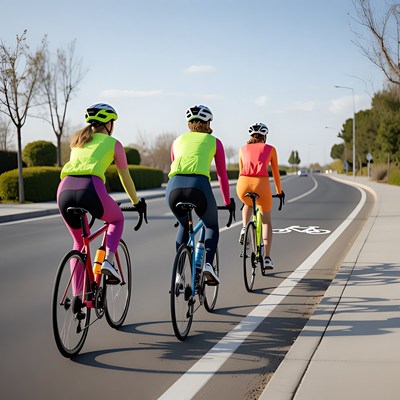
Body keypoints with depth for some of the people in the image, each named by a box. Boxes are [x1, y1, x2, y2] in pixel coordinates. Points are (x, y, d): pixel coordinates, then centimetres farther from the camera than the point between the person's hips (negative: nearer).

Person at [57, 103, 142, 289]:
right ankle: (108, 260, 8)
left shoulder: (78, 140, 31)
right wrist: (137, 203, 39)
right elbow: (125, 178, 24)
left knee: (79, 243, 26)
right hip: (90, 188, -4)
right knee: (117, 219, 30)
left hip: (65, 189, 4)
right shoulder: (113, 143, 18)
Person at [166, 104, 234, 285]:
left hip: (174, 186, 3)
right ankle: (208, 263, 0)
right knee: (212, 226, 25)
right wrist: (228, 202, 39)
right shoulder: (213, 141, 23)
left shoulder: (179, 140, 30)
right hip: (199, 185, -3)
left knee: (184, 226, 32)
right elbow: (222, 175, 27)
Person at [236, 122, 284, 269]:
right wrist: (279, 191, 40)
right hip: (261, 184, -2)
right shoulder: (270, 149, 19)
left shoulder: (243, 149, 24)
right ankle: (267, 258, 7)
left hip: (243, 183, 2)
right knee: (266, 221, 17)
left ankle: (244, 229, 15)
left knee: (248, 204, 40)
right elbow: (276, 173, 25)